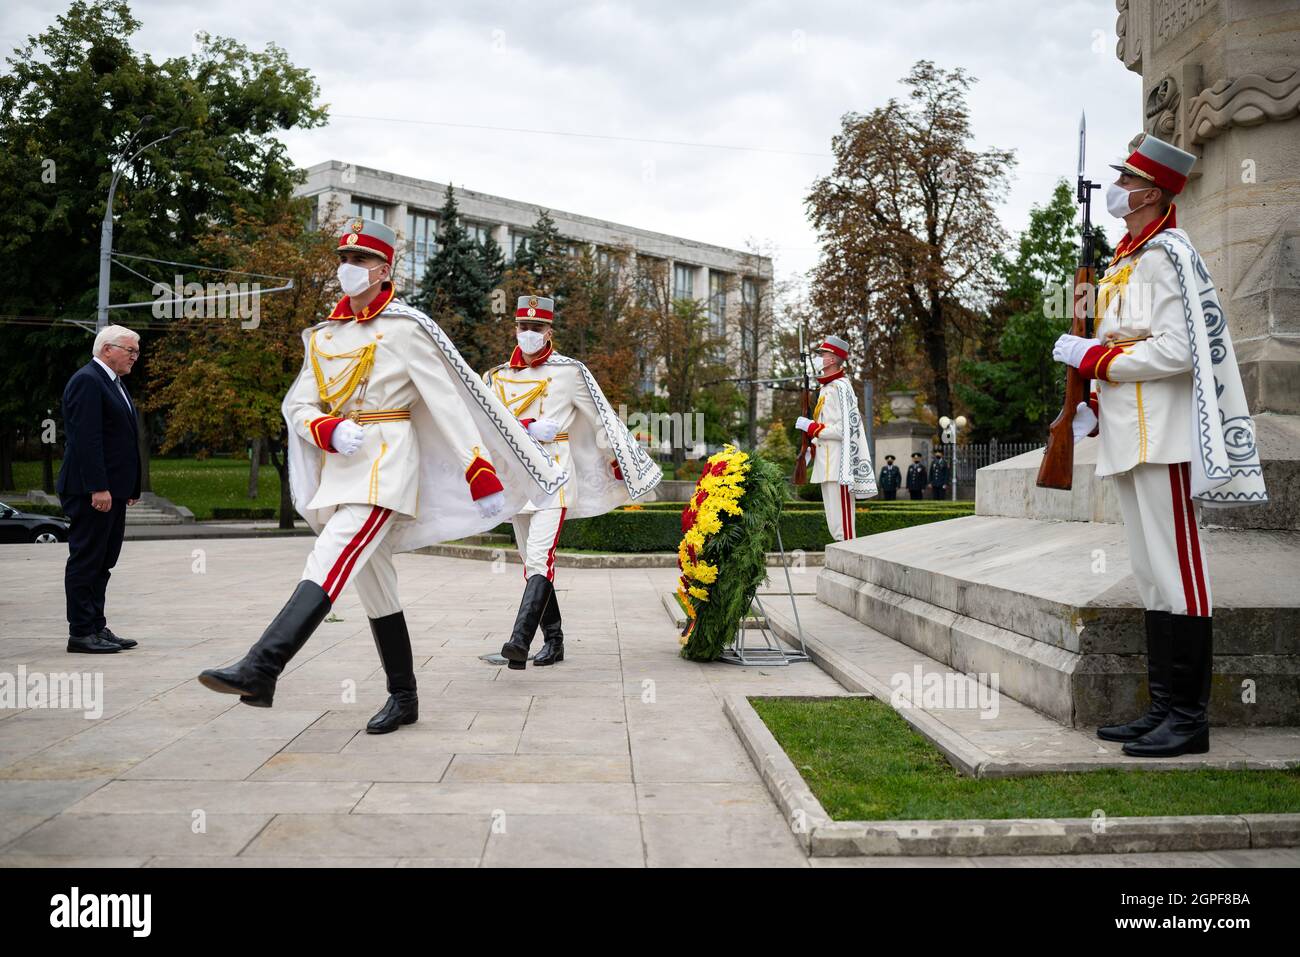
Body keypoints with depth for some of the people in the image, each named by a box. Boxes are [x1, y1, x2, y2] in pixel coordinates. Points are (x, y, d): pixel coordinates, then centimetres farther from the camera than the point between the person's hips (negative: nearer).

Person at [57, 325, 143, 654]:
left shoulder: (113, 383, 19)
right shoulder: (87, 380, -11)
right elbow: (86, 439, -19)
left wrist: (130, 487, 17)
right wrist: (98, 488, -24)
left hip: (112, 490, 10)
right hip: (92, 490, -10)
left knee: (102, 561, 12)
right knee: (86, 560, -4)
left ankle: (97, 627, 18)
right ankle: (81, 633, 2)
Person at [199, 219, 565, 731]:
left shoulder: (405, 328, -3)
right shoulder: (323, 336, 16)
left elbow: (450, 405, -7)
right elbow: (298, 406, 12)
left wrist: (482, 476, -13)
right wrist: (329, 431, -11)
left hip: (386, 462, -7)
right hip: (340, 467, 7)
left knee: (328, 564, -22)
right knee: (375, 587, 10)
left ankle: (259, 669, -32)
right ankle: (403, 698, 18)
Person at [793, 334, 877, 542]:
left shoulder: (841, 387, -12)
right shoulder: (826, 389, 18)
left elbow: (844, 430, -19)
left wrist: (811, 427, -13)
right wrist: (811, 448, 16)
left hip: (838, 467, -10)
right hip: (827, 466, 10)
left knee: (842, 525, -8)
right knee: (834, 525, 13)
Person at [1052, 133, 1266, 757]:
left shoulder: (1167, 253, -9)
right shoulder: (1124, 262, 19)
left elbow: (1175, 352, -18)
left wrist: (1089, 355, -12)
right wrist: (1093, 406, 13)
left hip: (1162, 439, -10)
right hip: (1130, 440, 10)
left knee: (1174, 576, -5)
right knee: (1152, 580, 11)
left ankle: (1188, 720, 2)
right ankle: (1164, 710, 19)